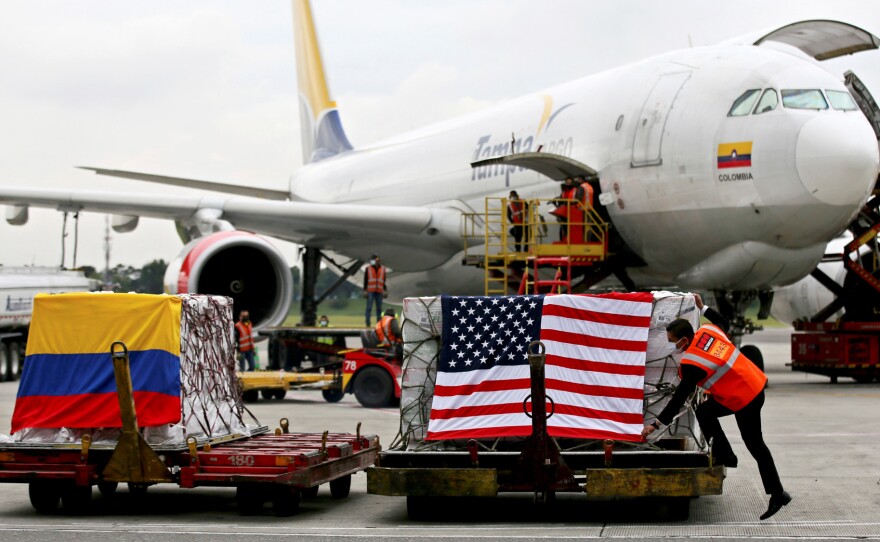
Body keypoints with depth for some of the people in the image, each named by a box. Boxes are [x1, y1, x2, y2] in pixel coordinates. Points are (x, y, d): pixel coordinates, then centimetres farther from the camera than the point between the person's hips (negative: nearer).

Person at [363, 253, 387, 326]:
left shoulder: (382, 269, 7)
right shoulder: (368, 268, 0)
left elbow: (384, 281, 11)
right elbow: (365, 280, 1)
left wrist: (385, 291, 5)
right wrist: (365, 291, -6)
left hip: (379, 291, 2)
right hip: (370, 291, -2)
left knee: (379, 308, 2)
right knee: (369, 307, -7)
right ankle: (368, 323, -4)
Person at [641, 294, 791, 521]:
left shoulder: (691, 364, -22)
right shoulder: (707, 330, -3)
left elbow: (679, 398, -21)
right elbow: (722, 322, 21)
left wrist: (657, 424, -16)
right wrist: (702, 307, 32)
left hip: (745, 399, -9)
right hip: (755, 384, 9)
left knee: (755, 445, 0)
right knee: (704, 412, 13)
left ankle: (777, 493, 6)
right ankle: (723, 454, 15)